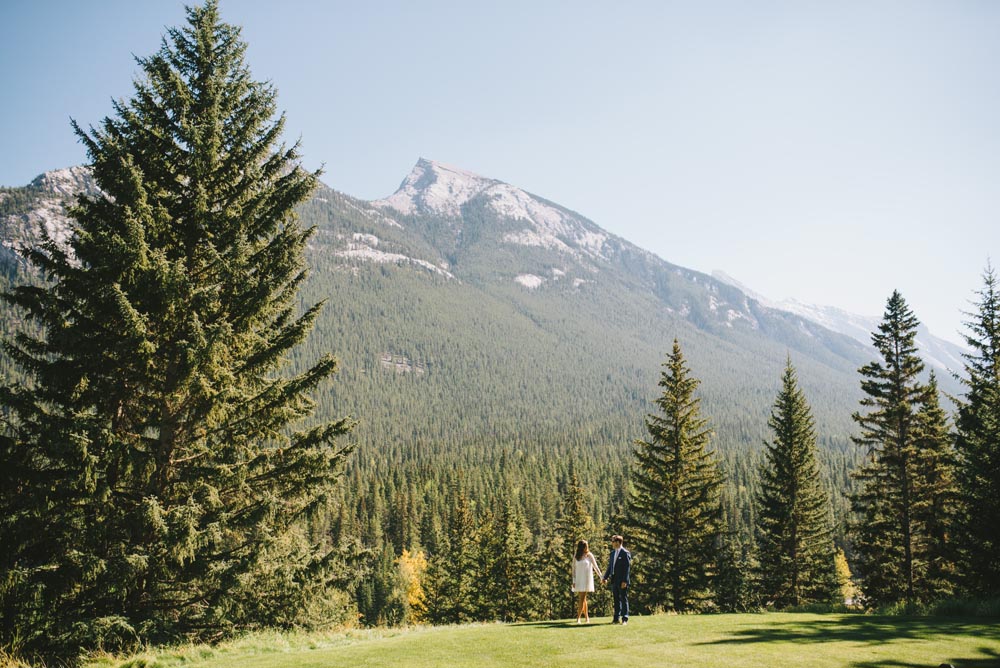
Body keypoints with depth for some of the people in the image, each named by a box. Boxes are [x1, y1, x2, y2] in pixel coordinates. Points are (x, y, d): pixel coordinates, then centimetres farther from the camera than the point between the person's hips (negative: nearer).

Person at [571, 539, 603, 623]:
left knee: (582, 598, -8)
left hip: (586, 579, -2)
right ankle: (587, 617, 14)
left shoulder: (589, 555, 0)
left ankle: (578, 618, -10)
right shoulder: (576, 557, 5)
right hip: (578, 580, 3)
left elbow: (595, 566, 1)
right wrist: (574, 581, -2)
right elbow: (574, 569, 5)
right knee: (583, 599, 5)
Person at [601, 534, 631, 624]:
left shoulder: (625, 553, -10)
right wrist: (605, 577, 10)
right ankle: (616, 618, 15)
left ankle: (625, 619, 5)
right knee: (616, 600, 11)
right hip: (614, 580, 7)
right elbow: (610, 566, 18)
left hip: (622, 581, -7)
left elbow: (627, 568, -14)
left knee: (624, 599, 0)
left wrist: (625, 581, -19)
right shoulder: (612, 553, 14)